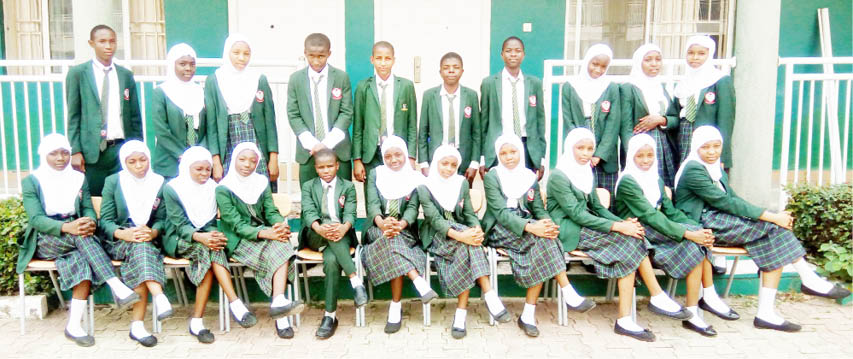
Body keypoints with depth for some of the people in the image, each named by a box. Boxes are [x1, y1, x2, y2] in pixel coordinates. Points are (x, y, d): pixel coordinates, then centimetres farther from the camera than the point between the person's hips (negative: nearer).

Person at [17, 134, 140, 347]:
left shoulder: (79, 179, 14)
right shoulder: (31, 182, 3)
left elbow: (88, 209, 4)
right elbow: (35, 219, -11)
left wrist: (91, 223, -24)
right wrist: (67, 228, -32)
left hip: (74, 237, 2)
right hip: (44, 241, -2)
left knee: (83, 261, -33)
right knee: (80, 236, -35)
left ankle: (74, 326, -34)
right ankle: (117, 287, -45)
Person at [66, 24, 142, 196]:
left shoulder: (126, 75, 11)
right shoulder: (77, 73, 4)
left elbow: (135, 117, 12)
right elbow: (73, 115, 2)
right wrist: (75, 151, -5)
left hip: (121, 149, 2)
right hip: (91, 151, -2)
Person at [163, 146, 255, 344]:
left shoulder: (212, 187, 9)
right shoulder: (172, 188, -3)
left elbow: (211, 222, 8)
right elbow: (179, 223, -12)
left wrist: (213, 235, -17)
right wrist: (199, 236, -31)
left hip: (205, 237, 3)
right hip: (178, 240, -3)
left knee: (211, 249, -33)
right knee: (211, 250, -34)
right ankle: (235, 304, -41)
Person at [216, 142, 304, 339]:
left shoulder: (261, 182, 11)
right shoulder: (223, 189, -4)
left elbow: (271, 211, 5)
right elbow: (236, 224, -13)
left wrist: (280, 224, -20)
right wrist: (264, 233, -28)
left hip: (264, 232, 4)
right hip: (238, 240, -4)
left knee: (281, 246, -30)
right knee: (278, 250, -30)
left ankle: (278, 302, -44)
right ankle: (280, 309, -38)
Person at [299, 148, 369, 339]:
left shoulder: (348, 187, 15)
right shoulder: (308, 187, 16)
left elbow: (350, 213, -2)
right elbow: (308, 212, -3)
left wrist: (344, 227, -27)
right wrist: (319, 228, -27)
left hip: (340, 237, -1)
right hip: (315, 237, 1)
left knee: (332, 261, -34)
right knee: (330, 240, -36)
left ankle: (330, 315, -28)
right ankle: (355, 278, -39)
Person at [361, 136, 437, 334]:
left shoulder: (415, 178, 7)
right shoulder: (375, 174, 8)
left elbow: (413, 208, -6)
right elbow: (373, 204, -6)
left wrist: (400, 225, -29)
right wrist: (382, 223, -29)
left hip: (405, 231, 0)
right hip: (377, 230, 0)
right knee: (391, 242, -35)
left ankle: (396, 307, -31)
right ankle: (419, 283, -43)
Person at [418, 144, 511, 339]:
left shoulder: (461, 183, 8)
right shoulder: (425, 187, -5)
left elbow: (469, 213, 4)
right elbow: (435, 219, -17)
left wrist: (477, 230, -20)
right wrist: (459, 235, -34)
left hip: (462, 233, 4)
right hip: (436, 237, -3)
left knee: (467, 250, -33)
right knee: (467, 244, -34)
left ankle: (461, 314, -35)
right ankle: (490, 297, -38)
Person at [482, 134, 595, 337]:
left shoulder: (529, 177, 13)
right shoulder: (492, 176, -3)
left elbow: (538, 209, 7)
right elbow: (501, 212, -14)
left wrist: (547, 223, -18)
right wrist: (529, 227, -30)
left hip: (526, 225, 4)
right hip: (499, 229, -4)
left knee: (543, 236, -30)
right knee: (541, 238, -31)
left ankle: (529, 314, -27)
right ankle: (568, 295, -31)